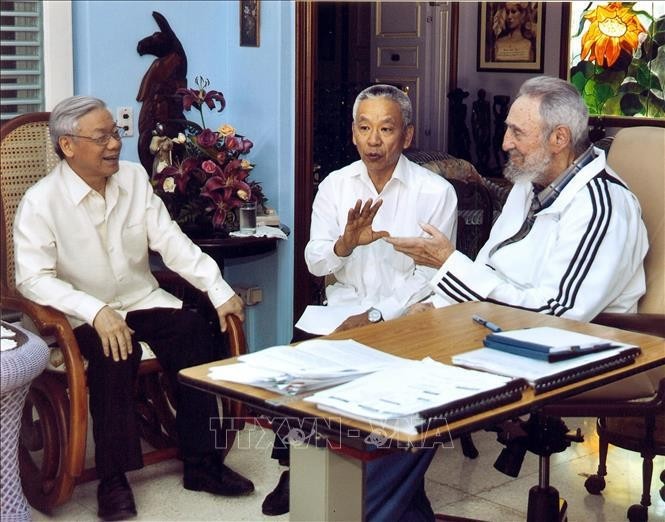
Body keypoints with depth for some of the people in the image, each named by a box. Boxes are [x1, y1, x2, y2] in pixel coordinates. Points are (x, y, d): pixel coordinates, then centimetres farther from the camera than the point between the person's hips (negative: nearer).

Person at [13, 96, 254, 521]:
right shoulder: (41, 202, -11)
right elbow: (33, 278, -16)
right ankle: (113, 478, -20)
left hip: (143, 300, 5)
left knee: (194, 332, -21)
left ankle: (201, 462, -12)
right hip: (85, 316, -4)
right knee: (114, 354, -33)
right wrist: (96, 312, -29)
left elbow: (170, 240, 1)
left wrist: (218, 289, -9)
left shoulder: (134, 177, 3)